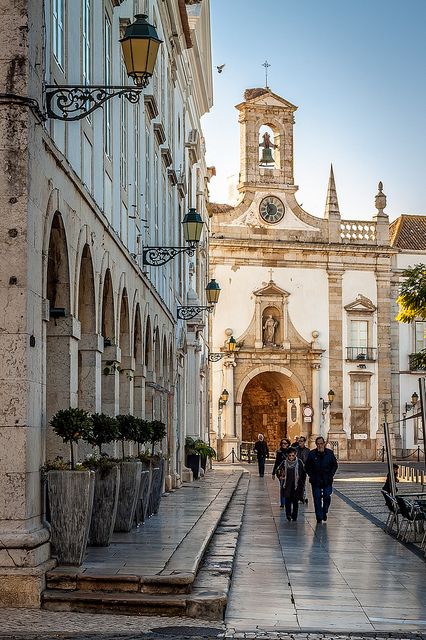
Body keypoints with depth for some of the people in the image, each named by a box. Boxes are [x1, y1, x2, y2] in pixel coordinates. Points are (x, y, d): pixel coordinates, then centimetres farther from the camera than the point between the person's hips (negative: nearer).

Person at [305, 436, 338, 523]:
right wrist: (312, 476, -2)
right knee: (317, 499, -2)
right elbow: (307, 467, 7)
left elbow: (335, 465, 10)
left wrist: (331, 475, 0)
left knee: (327, 497, -3)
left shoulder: (330, 453, 2)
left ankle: (324, 512, 22)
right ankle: (319, 517, 6)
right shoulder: (311, 454, -1)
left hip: (327, 480, 1)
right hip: (316, 481, -1)